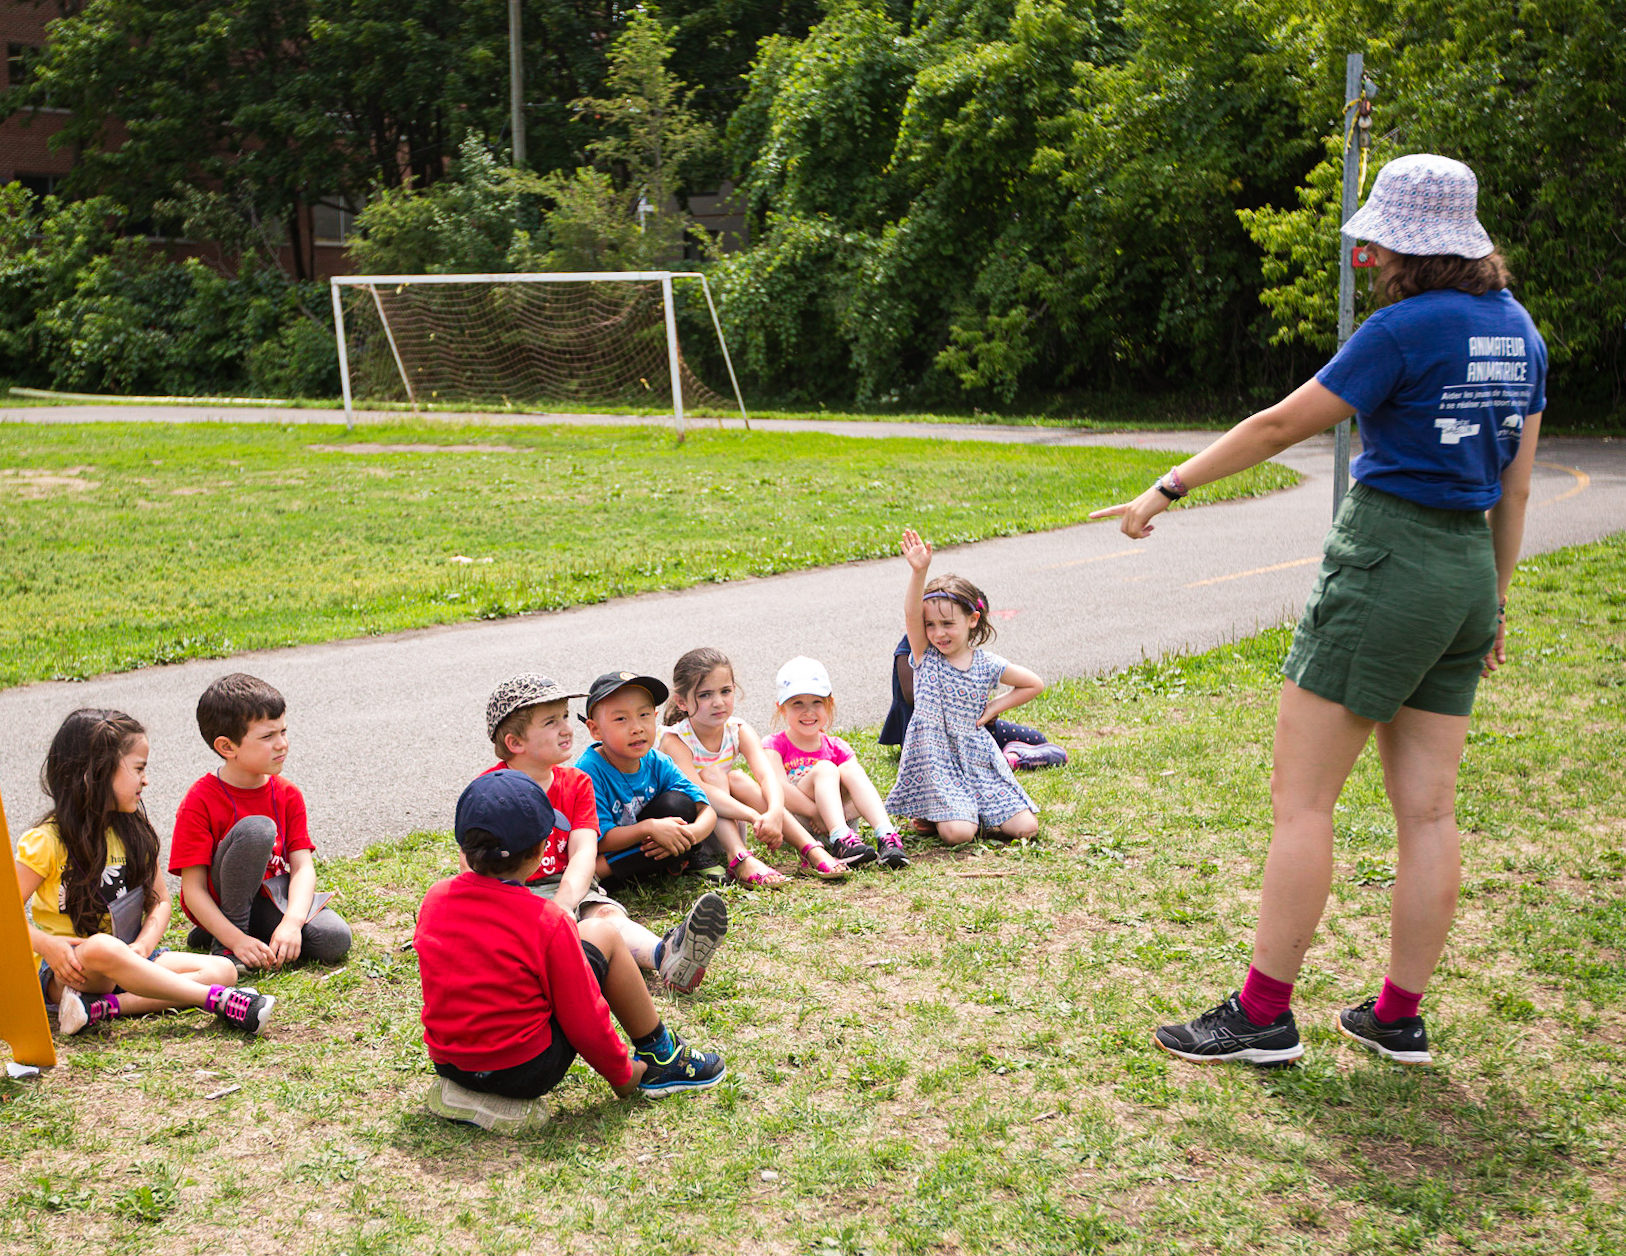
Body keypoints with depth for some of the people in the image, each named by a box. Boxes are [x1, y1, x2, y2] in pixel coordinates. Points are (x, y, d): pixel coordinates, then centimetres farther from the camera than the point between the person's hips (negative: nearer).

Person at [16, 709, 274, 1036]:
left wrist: (143, 945, -9)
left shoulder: (135, 831, 9)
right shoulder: (46, 841, -8)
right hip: (67, 969, -6)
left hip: (128, 959, 6)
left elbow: (160, 898, 10)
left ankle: (101, 1007, -30)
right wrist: (47, 945, -26)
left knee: (222, 970, -17)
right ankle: (217, 1000, -37)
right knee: (102, 949, -42)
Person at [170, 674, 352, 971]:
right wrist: (236, 939, -29)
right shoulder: (200, 802, -15)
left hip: (272, 899, 5)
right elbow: (193, 889, -17)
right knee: (257, 828, -31)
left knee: (335, 940, -23)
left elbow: (303, 866, -8)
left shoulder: (287, 794, -1)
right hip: (218, 907, -5)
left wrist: (291, 922, -26)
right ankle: (222, 941, -17)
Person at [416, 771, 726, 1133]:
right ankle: (660, 1058, 19)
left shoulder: (435, 899, -3)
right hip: (525, 1072, -6)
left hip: (447, 1061, 6)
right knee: (601, 933, 9)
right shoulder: (546, 920, -18)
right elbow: (585, 1020, -12)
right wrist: (622, 1075, 5)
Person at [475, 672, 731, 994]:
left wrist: (563, 904, -25)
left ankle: (665, 956, -62)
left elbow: (583, 852, -4)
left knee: (607, 913, -30)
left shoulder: (576, 783, 9)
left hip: (570, 887, 4)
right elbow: (472, 859, -9)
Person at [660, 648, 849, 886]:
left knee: (736, 779, -23)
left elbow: (767, 775, -25)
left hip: (726, 828, 4)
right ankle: (739, 859, -43)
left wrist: (775, 813, -47)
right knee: (712, 774, -25)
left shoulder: (739, 731, -8)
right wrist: (753, 816, -50)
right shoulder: (675, 741, -21)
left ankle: (810, 850, -32)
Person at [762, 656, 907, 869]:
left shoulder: (837, 748, 14)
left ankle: (886, 836, -40)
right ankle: (840, 839, -49)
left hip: (839, 822, 3)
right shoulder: (775, 745, 3)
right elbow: (779, 787, -16)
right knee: (824, 768, -23)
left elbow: (862, 786, 0)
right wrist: (818, 813, -26)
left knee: (849, 769, -19)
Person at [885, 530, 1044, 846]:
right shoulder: (925, 656, -3)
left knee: (1025, 827, -8)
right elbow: (911, 614, -21)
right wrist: (919, 572, -37)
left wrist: (994, 707, 3)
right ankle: (932, 816, 11)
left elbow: (1034, 685, 14)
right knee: (957, 834, -22)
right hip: (935, 758, -3)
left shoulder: (987, 664, 2)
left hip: (977, 757, 3)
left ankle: (972, 812, 17)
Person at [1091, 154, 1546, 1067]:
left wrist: (1167, 491, -4)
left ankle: (1264, 1015, 2)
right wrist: (1496, 602, 22)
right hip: (1467, 571, 8)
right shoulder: (1519, 332, 11)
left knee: (1301, 799, -2)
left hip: (1385, 563, -8)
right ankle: (1400, 1017, 18)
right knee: (1428, 809, 10)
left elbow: (1281, 425, -11)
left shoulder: (1407, 329, -13)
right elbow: (1517, 487, 15)